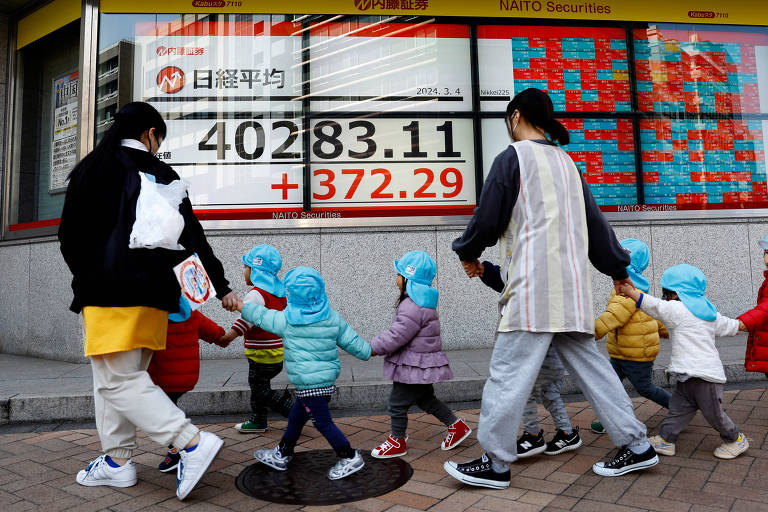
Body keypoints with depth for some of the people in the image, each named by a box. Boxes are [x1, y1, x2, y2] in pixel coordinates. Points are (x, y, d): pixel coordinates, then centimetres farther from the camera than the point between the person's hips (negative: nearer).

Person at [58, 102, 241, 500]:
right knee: (120, 376, 15)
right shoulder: (161, 174, 8)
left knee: (118, 381, -2)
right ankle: (118, 461, 21)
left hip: (107, 292, -4)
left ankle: (192, 442, -11)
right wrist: (222, 287, 9)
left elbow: (69, 236, 4)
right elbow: (193, 236, 5)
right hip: (151, 293, 4)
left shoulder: (90, 169, 3)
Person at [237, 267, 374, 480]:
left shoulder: (287, 320, -11)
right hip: (328, 380, 7)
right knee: (296, 416, 20)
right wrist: (370, 351, 20)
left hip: (308, 385, -7)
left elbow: (260, 315, 2)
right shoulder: (332, 318, 1)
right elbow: (351, 341, 5)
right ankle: (281, 454, 35)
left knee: (323, 422, 2)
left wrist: (241, 305, 19)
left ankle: (350, 458, 8)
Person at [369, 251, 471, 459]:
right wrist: (378, 344, 15)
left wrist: (373, 347, -12)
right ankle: (457, 426, 31)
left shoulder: (413, 308, -25)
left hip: (416, 367, -11)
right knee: (425, 400, 24)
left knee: (397, 402, 4)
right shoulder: (421, 302, 10)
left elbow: (396, 336, -25)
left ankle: (397, 442, 21)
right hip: (422, 365, 11)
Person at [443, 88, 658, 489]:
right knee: (589, 365, 14)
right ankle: (636, 446, 20)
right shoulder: (566, 162, 20)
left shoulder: (512, 158, -3)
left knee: (509, 372, -4)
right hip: (572, 287, 8)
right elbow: (595, 221, 22)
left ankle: (495, 464, 2)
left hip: (534, 284, -8)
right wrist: (617, 269, 30)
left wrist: (468, 253, 14)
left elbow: (487, 218, -5)